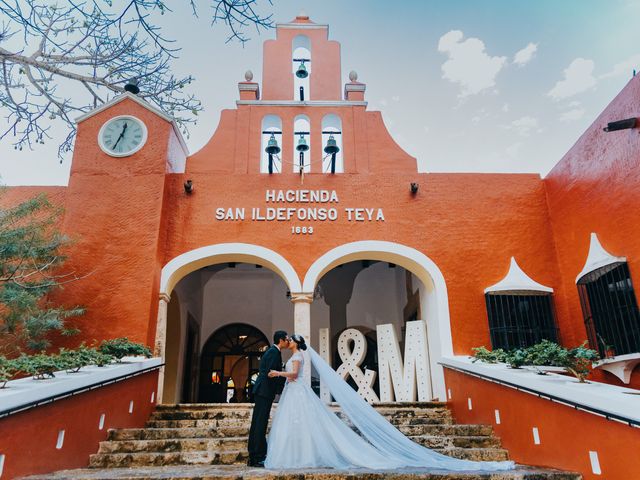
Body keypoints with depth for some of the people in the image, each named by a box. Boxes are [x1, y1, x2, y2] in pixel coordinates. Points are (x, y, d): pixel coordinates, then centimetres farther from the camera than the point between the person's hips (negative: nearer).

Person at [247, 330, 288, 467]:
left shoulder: (271, 351, 19)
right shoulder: (274, 352, -12)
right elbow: (270, 373, -20)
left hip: (261, 391, 10)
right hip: (265, 391, -10)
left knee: (257, 424, 11)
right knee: (261, 424, -7)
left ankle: (253, 458, 16)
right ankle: (258, 458, -4)